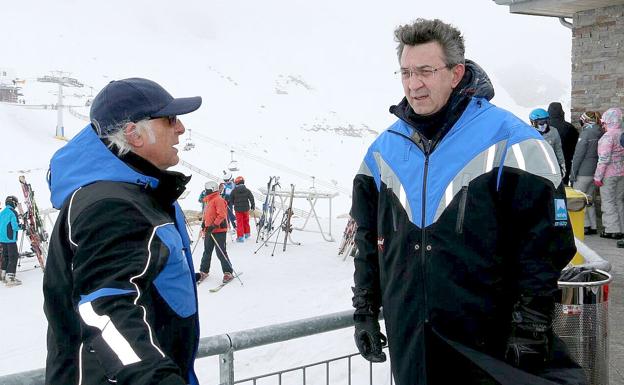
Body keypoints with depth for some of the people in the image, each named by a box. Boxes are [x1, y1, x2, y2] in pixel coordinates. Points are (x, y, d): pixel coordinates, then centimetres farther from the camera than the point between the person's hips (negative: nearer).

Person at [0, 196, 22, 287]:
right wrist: (21, 226, 0)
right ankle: (10, 277, -12)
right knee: (13, 257, -6)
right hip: (10, 239, -8)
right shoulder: (13, 212, -13)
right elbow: (15, 227, -18)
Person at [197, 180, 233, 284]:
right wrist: (204, 222, 13)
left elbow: (222, 215, -21)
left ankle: (228, 273, 1)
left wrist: (214, 226, -25)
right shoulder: (208, 200, 15)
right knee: (207, 252, 15)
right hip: (209, 231, 9)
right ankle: (204, 271, 25)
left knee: (221, 253, -7)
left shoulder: (218, 200, -14)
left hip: (219, 230, -9)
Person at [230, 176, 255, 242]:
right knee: (246, 221, 20)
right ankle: (247, 233, 34)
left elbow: (231, 200, 2)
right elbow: (251, 199, -2)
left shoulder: (234, 191, -8)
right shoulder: (247, 190, -5)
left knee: (239, 222, 3)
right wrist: (253, 206, 13)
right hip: (246, 208, 2)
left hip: (238, 209, -2)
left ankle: (240, 236, -1)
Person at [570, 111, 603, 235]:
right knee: (590, 200, 15)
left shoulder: (586, 133, -13)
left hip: (583, 173, -8)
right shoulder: (600, 134, 8)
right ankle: (593, 226, 17)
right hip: (595, 172, 8)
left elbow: (578, 155, -14)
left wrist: (573, 173, -9)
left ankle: (586, 225, -1)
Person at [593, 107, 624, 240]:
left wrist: (598, 176, -15)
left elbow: (604, 158, -19)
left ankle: (612, 230, -1)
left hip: (609, 174, -8)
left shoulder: (608, 136, -16)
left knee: (608, 201, -1)